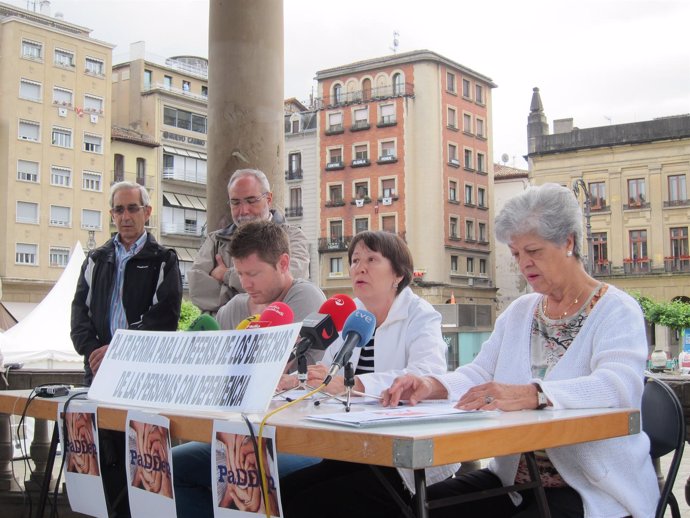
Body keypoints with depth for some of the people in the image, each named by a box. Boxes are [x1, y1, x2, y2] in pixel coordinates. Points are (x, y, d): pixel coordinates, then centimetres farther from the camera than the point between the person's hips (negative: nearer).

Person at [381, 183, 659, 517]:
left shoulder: (616, 311, -7)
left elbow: (620, 386, -25)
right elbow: (481, 373, 7)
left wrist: (531, 395, -42)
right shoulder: (519, 311, 15)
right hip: (515, 479, 6)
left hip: (594, 489, -6)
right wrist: (433, 385, -16)